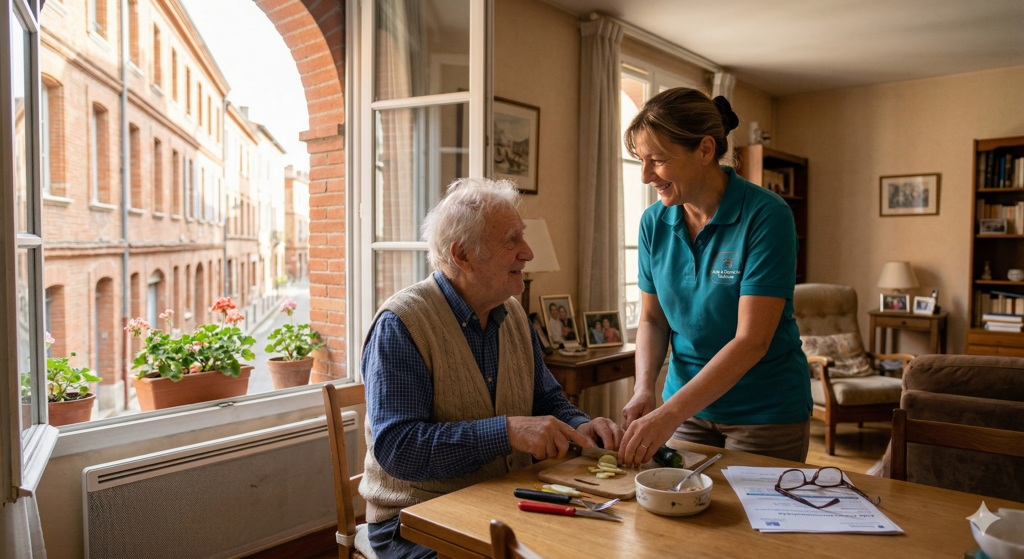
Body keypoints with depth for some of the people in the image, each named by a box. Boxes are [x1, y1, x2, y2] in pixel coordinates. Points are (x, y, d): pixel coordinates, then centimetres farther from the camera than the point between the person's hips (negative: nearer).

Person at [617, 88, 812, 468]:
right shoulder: (654, 222, -3)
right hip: (688, 402, 4)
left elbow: (752, 340, -25)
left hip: (766, 411, -4)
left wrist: (670, 414, -30)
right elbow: (652, 319, 3)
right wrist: (644, 389, -15)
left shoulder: (765, 215, -20)